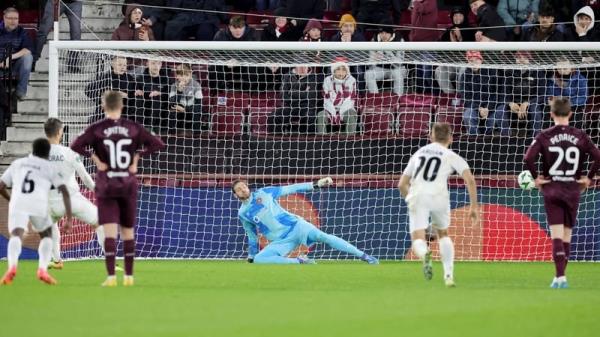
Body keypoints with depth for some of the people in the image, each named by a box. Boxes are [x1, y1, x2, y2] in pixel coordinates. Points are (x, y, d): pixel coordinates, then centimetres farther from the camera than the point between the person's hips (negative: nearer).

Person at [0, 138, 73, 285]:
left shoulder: (17, 163, 28)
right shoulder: (49, 167, 21)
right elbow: (65, 191, 9)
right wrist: (69, 219, 10)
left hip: (18, 203, 0)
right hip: (38, 204, 0)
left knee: (16, 236, -13)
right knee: (46, 235, 21)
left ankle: (12, 266, -43)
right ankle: (42, 269, 2)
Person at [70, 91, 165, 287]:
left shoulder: (96, 129, -6)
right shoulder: (133, 128, 0)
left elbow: (76, 146, -17)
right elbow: (157, 144, -2)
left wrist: (94, 158, -8)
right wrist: (137, 158, 1)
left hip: (106, 187, -2)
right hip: (128, 185, 2)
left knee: (109, 232, -6)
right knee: (128, 231, 13)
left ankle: (111, 276, -17)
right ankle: (128, 276, 17)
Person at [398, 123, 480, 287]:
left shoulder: (418, 153, 27)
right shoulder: (451, 156, 17)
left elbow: (402, 184, 29)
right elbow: (470, 180, 2)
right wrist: (474, 206, 6)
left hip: (417, 196, 1)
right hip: (439, 196, -1)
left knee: (418, 240, -4)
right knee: (443, 234, 24)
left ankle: (424, 253, -40)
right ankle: (448, 275, 13)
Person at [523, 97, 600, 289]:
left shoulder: (544, 136, -6)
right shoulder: (580, 136, -1)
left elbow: (528, 159, -17)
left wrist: (536, 177, -2)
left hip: (551, 189, -2)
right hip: (573, 189, 2)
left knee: (556, 235, -3)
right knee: (567, 235, 12)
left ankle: (560, 276, -15)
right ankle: (560, 276, 15)